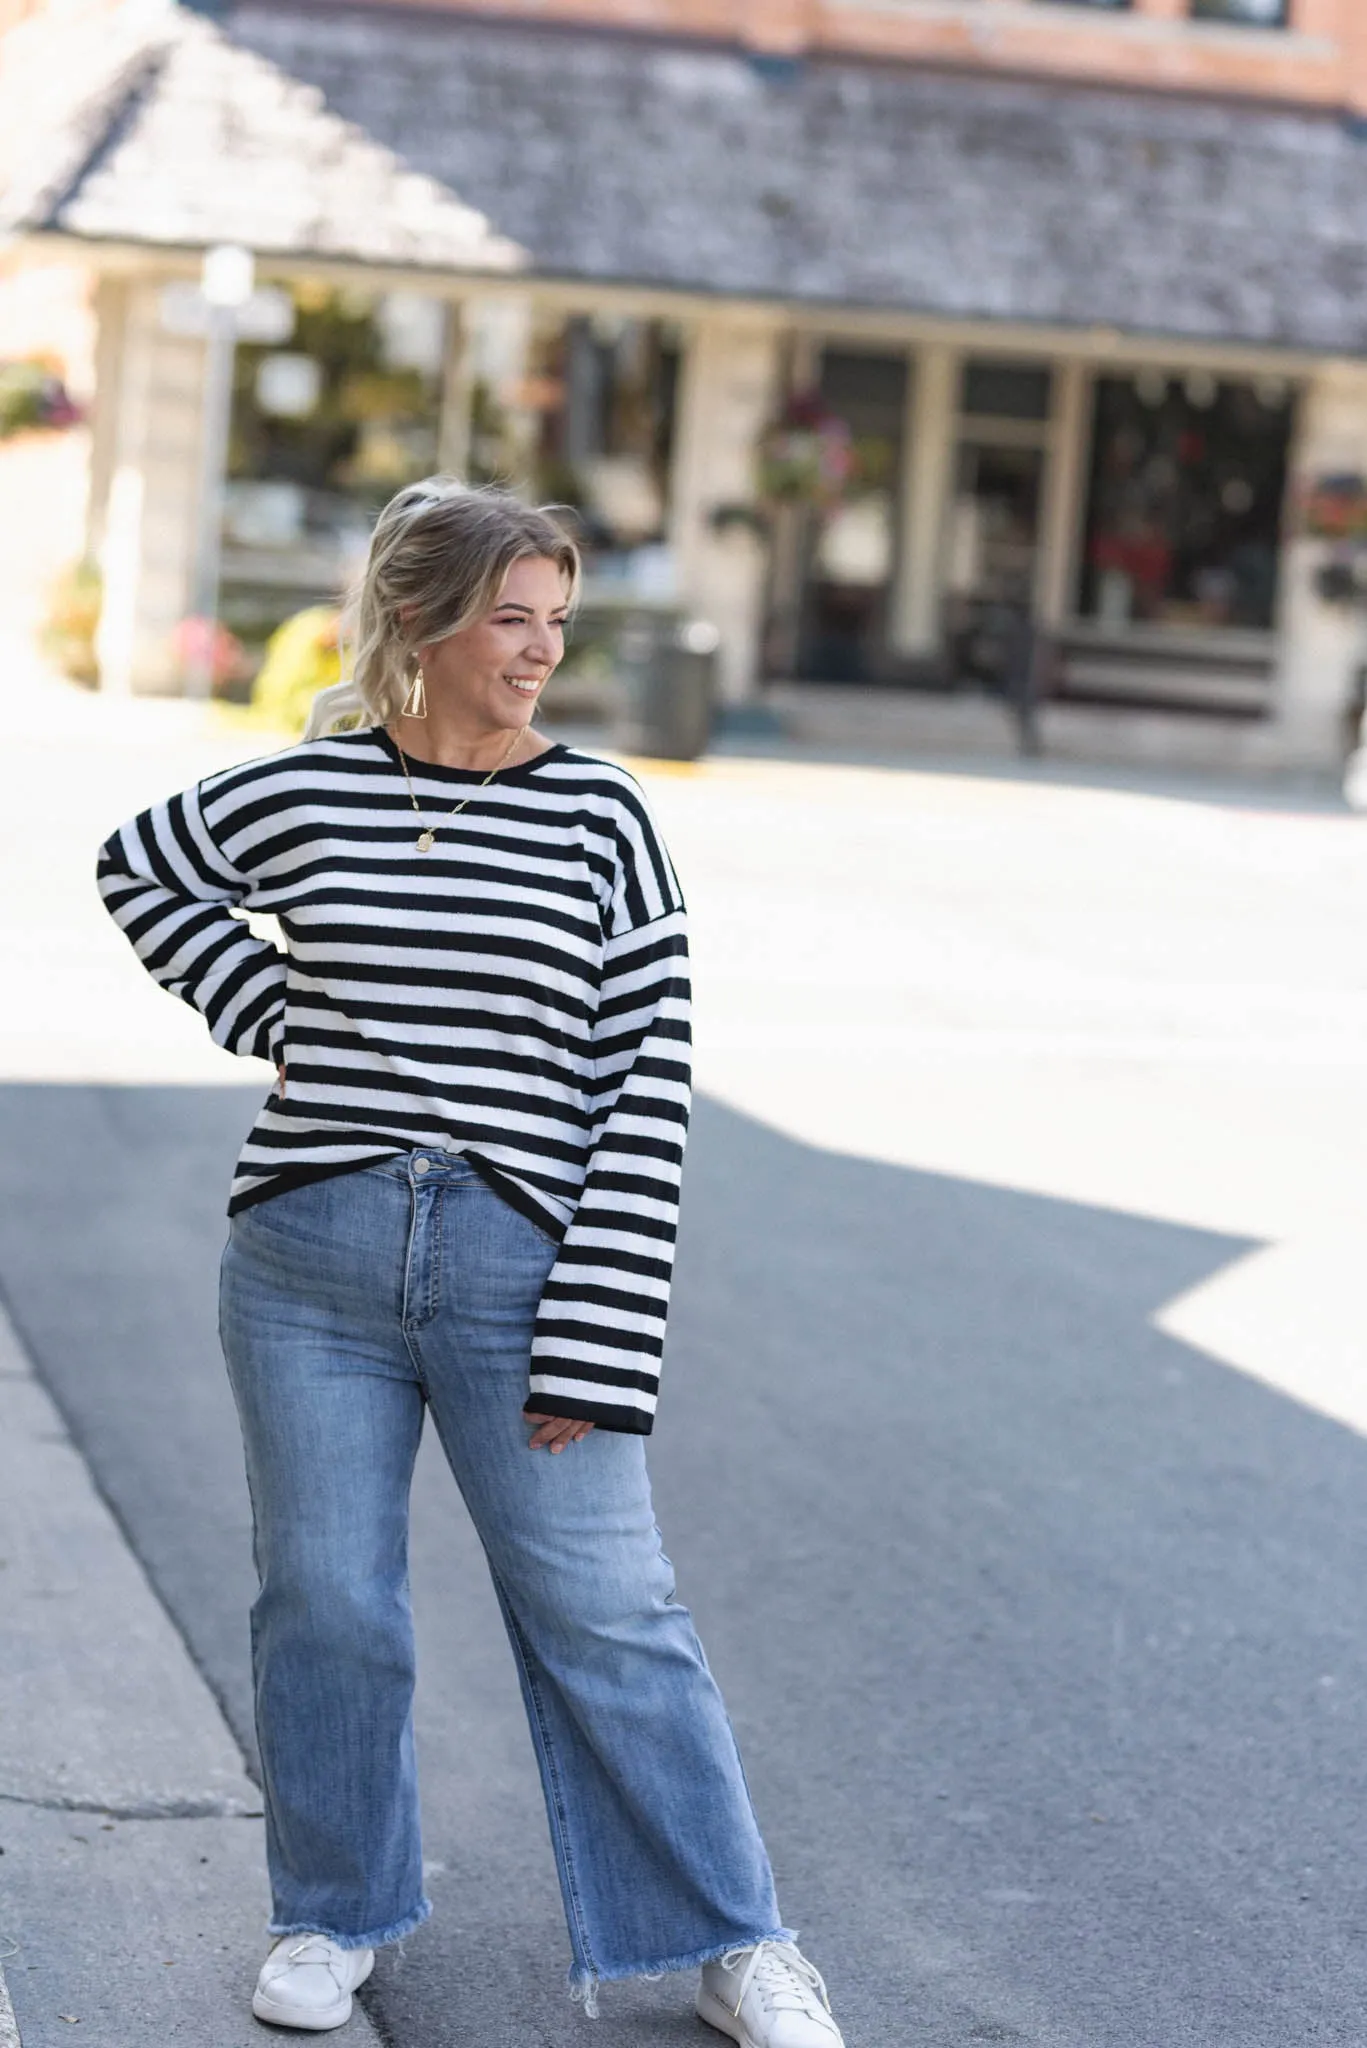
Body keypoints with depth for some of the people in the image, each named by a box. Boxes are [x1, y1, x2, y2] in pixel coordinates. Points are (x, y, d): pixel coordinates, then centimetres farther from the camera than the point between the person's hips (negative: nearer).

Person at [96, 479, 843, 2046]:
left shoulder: (598, 818, -1)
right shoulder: (304, 795, 2)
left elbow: (647, 1088, -3)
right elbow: (139, 866, 23)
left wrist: (595, 1349, -9)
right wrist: (257, 1010, 7)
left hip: (519, 1268, -1)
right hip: (311, 1262, 2)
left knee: (605, 1613, 1)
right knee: (325, 1602, 9)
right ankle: (333, 1915, 28)